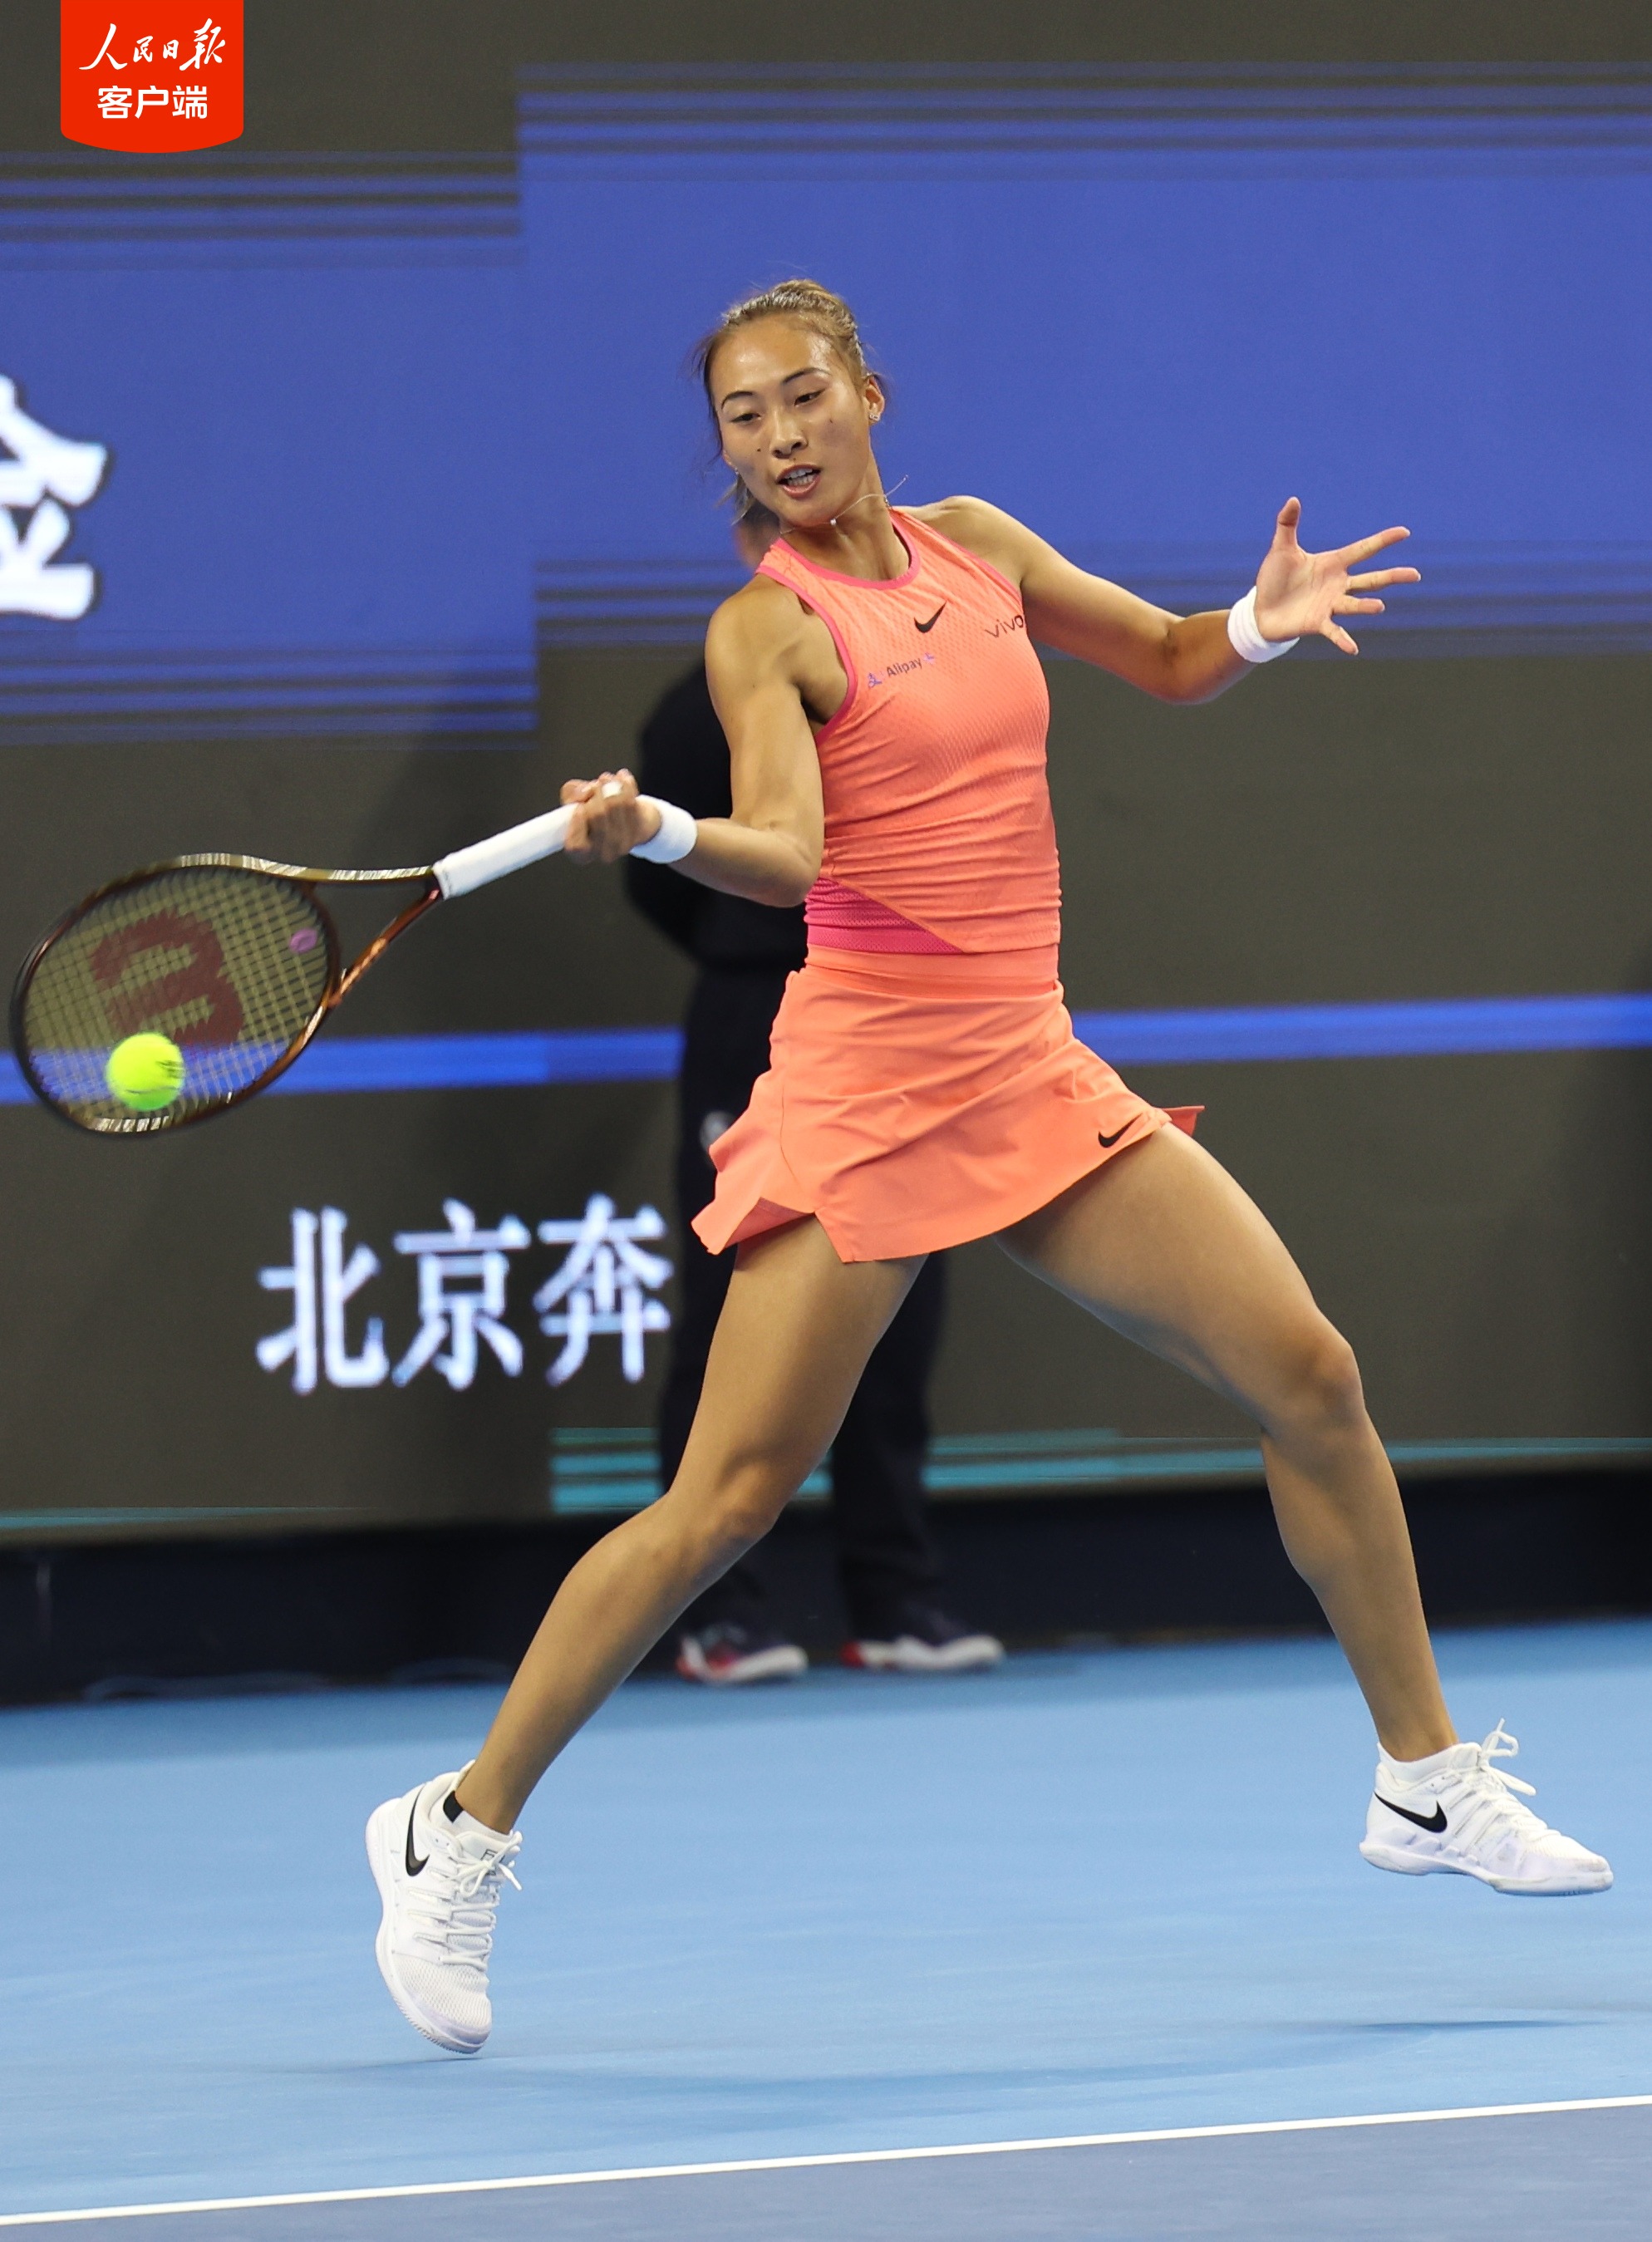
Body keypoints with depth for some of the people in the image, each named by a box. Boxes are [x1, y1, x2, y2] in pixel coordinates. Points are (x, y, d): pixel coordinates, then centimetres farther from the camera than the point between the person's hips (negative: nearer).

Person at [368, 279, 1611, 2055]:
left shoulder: (971, 544, 11)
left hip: (1033, 1073, 6)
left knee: (1309, 1379, 0)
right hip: (864, 1087, -6)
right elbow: (786, 852, -23)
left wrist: (1261, 626, 2)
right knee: (727, 1501, -11)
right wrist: (653, 835, -43)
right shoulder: (766, 627, -7)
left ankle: (1426, 1780, 15)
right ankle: (461, 1834, 1)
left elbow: (1166, 660, 24)